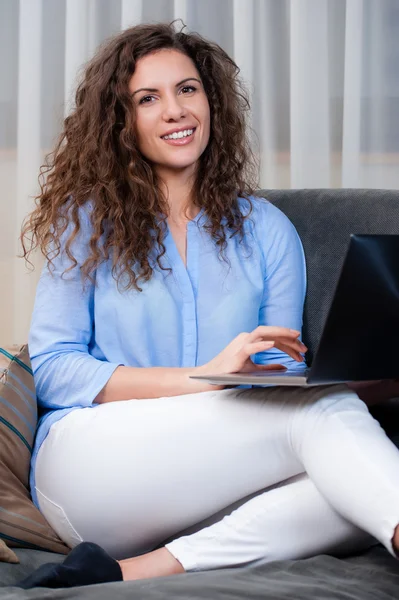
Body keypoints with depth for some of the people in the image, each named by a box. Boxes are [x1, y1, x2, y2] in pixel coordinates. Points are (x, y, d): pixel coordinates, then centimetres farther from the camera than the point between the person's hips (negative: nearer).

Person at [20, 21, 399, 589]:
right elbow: (52, 371, -1)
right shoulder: (89, 221, 10)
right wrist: (205, 377, -13)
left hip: (217, 488, 3)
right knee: (325, 410, -28)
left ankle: (146, 570, -38)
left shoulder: (265, 229, 17)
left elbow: (281, 376, 14)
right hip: (93, 455, -3)